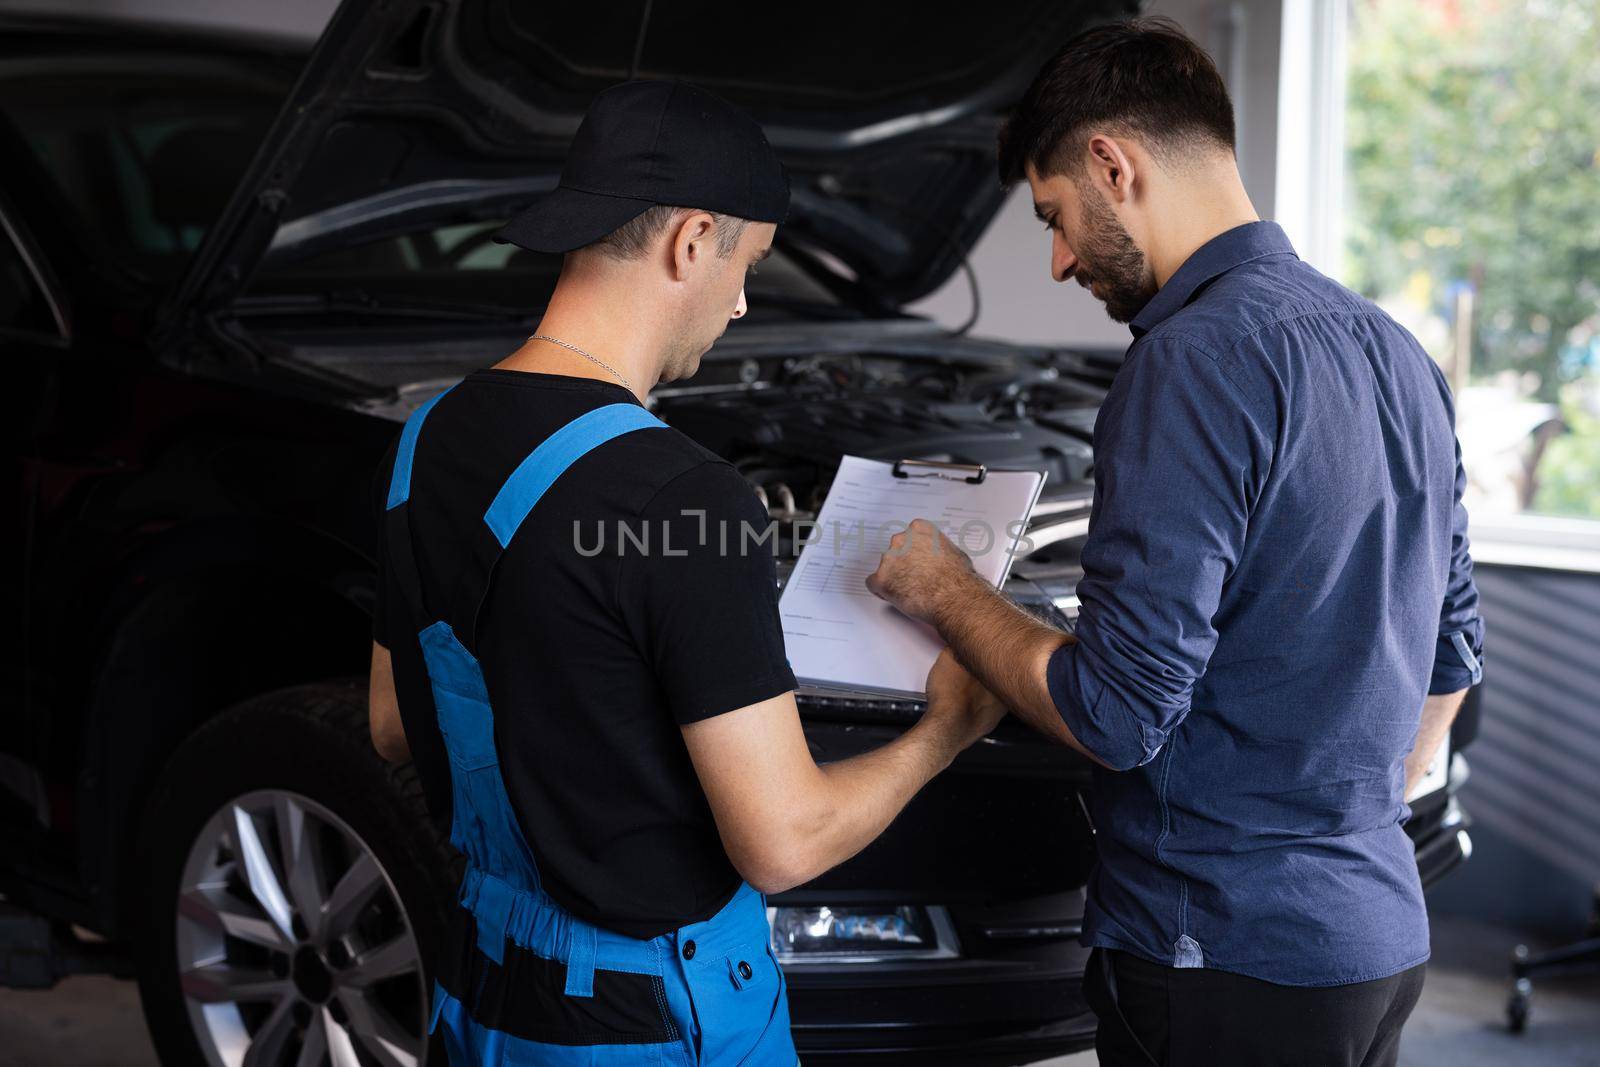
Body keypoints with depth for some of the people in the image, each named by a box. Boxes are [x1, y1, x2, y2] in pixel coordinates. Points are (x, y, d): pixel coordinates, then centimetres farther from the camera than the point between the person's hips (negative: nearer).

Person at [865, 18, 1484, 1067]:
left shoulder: (1199, 359, -20)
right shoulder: (1396, 352, 10)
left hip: (1231, 956, -9)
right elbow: (1451, 650, 18)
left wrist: (947, 593, -6)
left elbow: (1119, 713, -21)